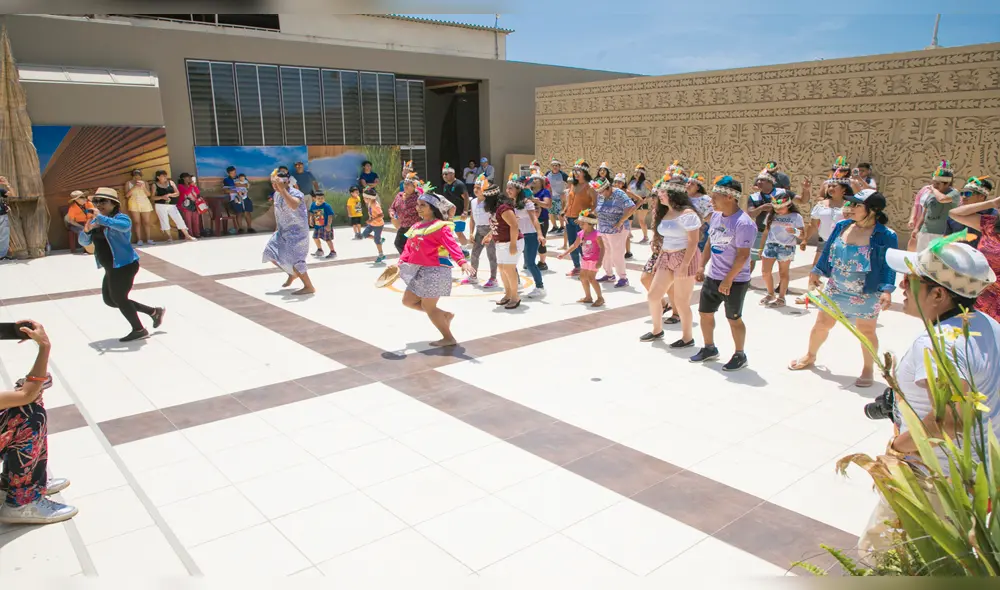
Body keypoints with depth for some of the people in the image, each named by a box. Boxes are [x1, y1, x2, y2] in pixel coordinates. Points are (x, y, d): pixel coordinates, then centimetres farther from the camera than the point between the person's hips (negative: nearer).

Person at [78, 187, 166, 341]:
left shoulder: (121, 217, -12)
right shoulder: (95, 221, 13)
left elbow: (124, 226, -36)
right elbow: (84, 242, 11)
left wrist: (101, 218, -42)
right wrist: (86, 230, -10)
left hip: (124, 265, -10)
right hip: (111, 268, 10)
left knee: (118, 298, 0)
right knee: (109, 300, 15)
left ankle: (139, 330, 18)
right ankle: (154, 311, 22)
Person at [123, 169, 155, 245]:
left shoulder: (145, 182, 10)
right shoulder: (128, 183, 6)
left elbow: (148, 194, 3)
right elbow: (126, 195, -2)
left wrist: (143, 187, -12)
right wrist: (134, 187, -12)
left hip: (145, 203, 2)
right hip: (134, 204, -2)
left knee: (147, 222, 0)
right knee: (136, 222, -6)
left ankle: (148, 239, 4)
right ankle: (139, 240, -7)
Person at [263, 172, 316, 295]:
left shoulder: (296, 193, -19)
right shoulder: (276, 195, 7)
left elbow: (294, 205, -43)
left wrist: (283, 189, -42)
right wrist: (277, 229, 23)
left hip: (297, 231, -9)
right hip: (283, 231, 9)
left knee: (292, 258, -18)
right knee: (271, 253, 10)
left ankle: (309, 287, -8)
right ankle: (292, 274, 30)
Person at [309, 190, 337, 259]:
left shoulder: (326, 206, -19)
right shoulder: (313, 205, -3)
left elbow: (330, 216, -18)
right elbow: (311, 213, 14)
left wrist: (328, 225, -22)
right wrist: (311, 220, 2)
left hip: (325, 226, -7)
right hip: (317, 225, 7)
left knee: (327, 239, -6)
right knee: (315, 237, 20)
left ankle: (333, 252, 6)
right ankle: (319, 250, 40)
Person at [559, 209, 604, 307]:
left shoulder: (596, 234, -21)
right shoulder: (581, 234, 1)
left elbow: (602, 248, -20)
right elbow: (575, 245, 13)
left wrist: (600, 261, -28)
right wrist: (564, 254, 14)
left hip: (594, 260, -8)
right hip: (585, 259, 8)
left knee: (591, 278, -11)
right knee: (582, 277, 12)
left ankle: (600, 298, 2)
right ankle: (588, 297, 26)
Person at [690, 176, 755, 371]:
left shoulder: (743, 223, -21)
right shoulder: (716, 216, 4)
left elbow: (743, 255, -22)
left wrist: (728, 280, -23)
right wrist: (702, 267, 11)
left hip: (735, 281, -8)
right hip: (712, 277, 8)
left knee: (734, 318, 6)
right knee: (705, 312, 15)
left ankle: (740, 355, 24)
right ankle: (709, 349, 34)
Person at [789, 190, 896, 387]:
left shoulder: (885, 236, -14)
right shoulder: (841, 227, -2)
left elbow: (888, 267, -13)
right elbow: (827, 252, 9)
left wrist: (887, 290, -22)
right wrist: (816, 272, 9)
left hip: (867, 295, -4)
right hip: (835, 289, 4)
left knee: (867, 331, 9)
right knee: (822, 324, 14)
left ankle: (868, 369, 28)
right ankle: (810, 356, 36)